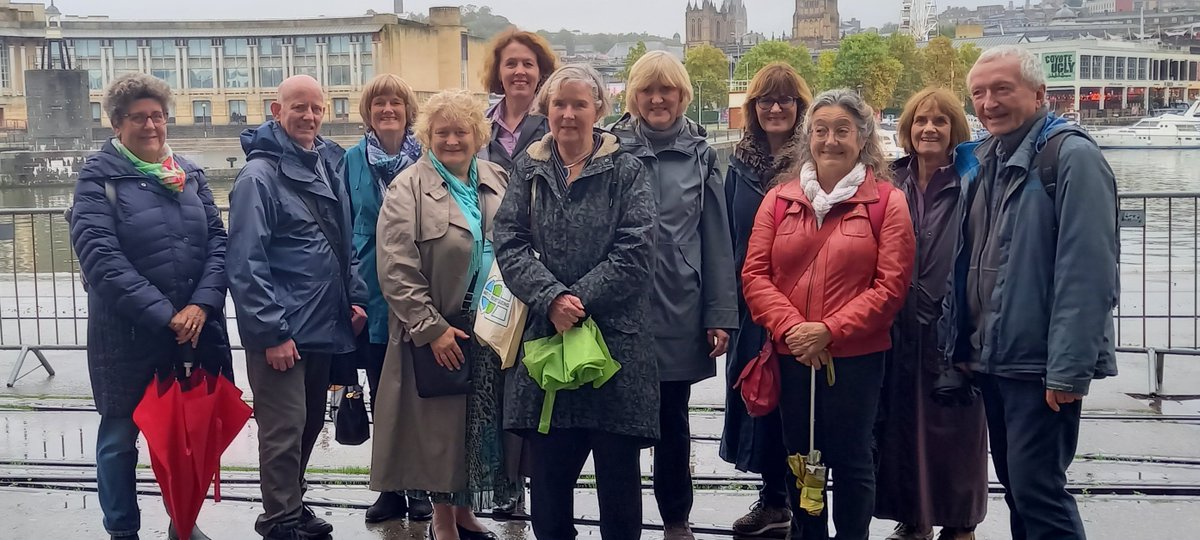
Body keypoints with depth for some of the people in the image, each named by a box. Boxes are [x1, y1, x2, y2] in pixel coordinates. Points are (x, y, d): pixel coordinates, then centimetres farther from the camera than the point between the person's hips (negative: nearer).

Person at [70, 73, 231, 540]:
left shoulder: (190, 174, 9)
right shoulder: (98, 176, -6)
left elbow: (217, 240, 3)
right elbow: (99, 255, -16)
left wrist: (202, 304, -14)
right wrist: (163, 314, -20)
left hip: (196, 327, 4)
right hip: (127, 334, -4)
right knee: (120, 436, 9)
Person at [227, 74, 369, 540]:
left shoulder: (328, 165, 10)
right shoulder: (259, 175, -12)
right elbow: (245, 263, -17)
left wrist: (355, 297, 9)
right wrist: (272, 331, -19)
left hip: (323, 326, 8)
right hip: (282, 331, -7)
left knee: (310, 423, 17)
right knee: (285, 429, -2)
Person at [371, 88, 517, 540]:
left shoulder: (497, 181, 9)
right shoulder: (408, 189, -7)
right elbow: (396, 270, -13)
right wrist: (431, 328, -16)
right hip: (440, 333, -5)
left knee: (483, 424, 12)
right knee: (442, 427, 4)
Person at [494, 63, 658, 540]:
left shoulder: (626, 172, 2)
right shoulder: (528, 171, 10)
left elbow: (635, 254, -7)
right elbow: (510, 245, -1)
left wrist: (580, 300, -15)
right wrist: (552, 299, -16)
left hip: (615, 340, -2)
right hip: (545, 337, 2)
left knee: (618, 473, 5)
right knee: (549, 472, 8)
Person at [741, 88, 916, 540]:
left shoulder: (886, 202, -2)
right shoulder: (779, 199, 7)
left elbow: (891, 284, -8)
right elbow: (755, 274, 2)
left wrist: (830, 330, -16)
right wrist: (790, 328, -13)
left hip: (856, 357, -3)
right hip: (791, 356, 3)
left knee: (851, 459, 7)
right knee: (799, 459, 13)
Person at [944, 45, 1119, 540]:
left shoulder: (1072, 157, -13)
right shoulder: (981, 160, 11)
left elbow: (1088, 272, -19)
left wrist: (1069, 369, -23)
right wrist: (962, 343, 11)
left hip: (1040, 365, -8)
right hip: (991, 359, 8)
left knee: (1037, 489, -6)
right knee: (1015, 484, 16)